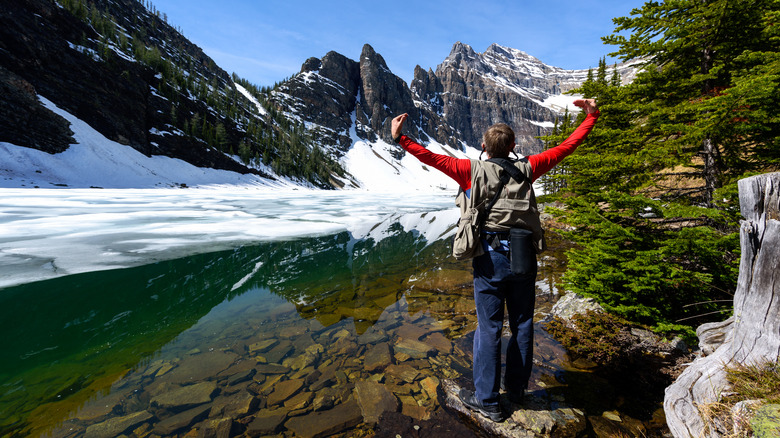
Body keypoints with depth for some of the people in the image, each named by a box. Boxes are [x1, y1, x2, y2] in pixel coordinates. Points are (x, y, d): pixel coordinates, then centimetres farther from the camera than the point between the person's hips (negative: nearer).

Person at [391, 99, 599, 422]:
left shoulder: (473, 170, -1)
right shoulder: (526, 169, 7)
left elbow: (434, 159, -8)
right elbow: (565, 148, 15)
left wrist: (400, 138, -2)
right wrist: (591, 116, 26)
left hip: (490, 256, -3)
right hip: (523, 257, 4)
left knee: (489, 328, 4)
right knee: (521, 324, 16)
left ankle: (487, 400, 17)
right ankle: (516, 388, 34)